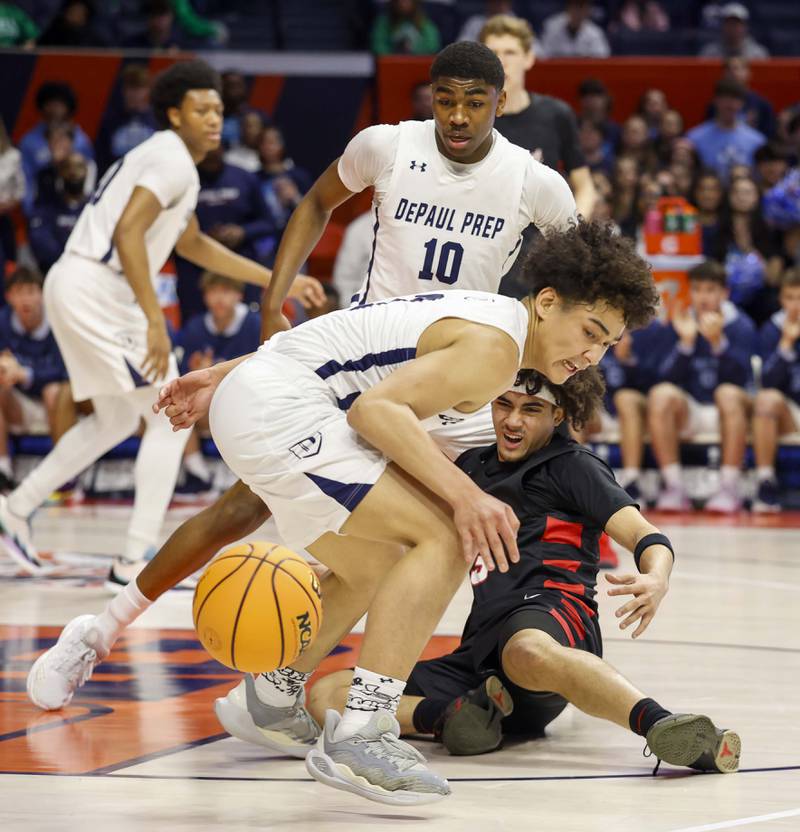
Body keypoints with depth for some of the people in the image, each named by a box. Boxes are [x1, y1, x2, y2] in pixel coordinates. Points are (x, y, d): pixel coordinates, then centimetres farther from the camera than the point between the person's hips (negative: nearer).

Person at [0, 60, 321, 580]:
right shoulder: (174, 162, -11)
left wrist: (275, 280, 34)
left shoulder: (166, 158, 21)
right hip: (95, 290, -10)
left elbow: (193, 244, 34)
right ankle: (136, 561, -7)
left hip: (74, 288, 10)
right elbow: (127, 232, -24)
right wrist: (155, 321, -27)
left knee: (115, 421, 24)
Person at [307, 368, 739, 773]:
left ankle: (663, 725, -61)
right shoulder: (474, 465, 27)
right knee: (326, 695, -10)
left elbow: (646, 537, -3)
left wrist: (656, 581, -28)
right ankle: (458, 714, -29)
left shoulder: (573, 466, 10)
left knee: (528, 651, -47)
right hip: (481, 648, 7)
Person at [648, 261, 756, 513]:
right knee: (661, 394, -28)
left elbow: (741, 378, -16)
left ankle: (730, 489, -32)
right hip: (689, 411, 2)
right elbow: (667, 378, -6)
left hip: (726, 415, -2)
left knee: (728, 393, -35)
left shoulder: (741, 326, -2)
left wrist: (718, 342, -29)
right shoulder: (680, 325, 4)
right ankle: (674, 487, -28)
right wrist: (686, 342, -20)